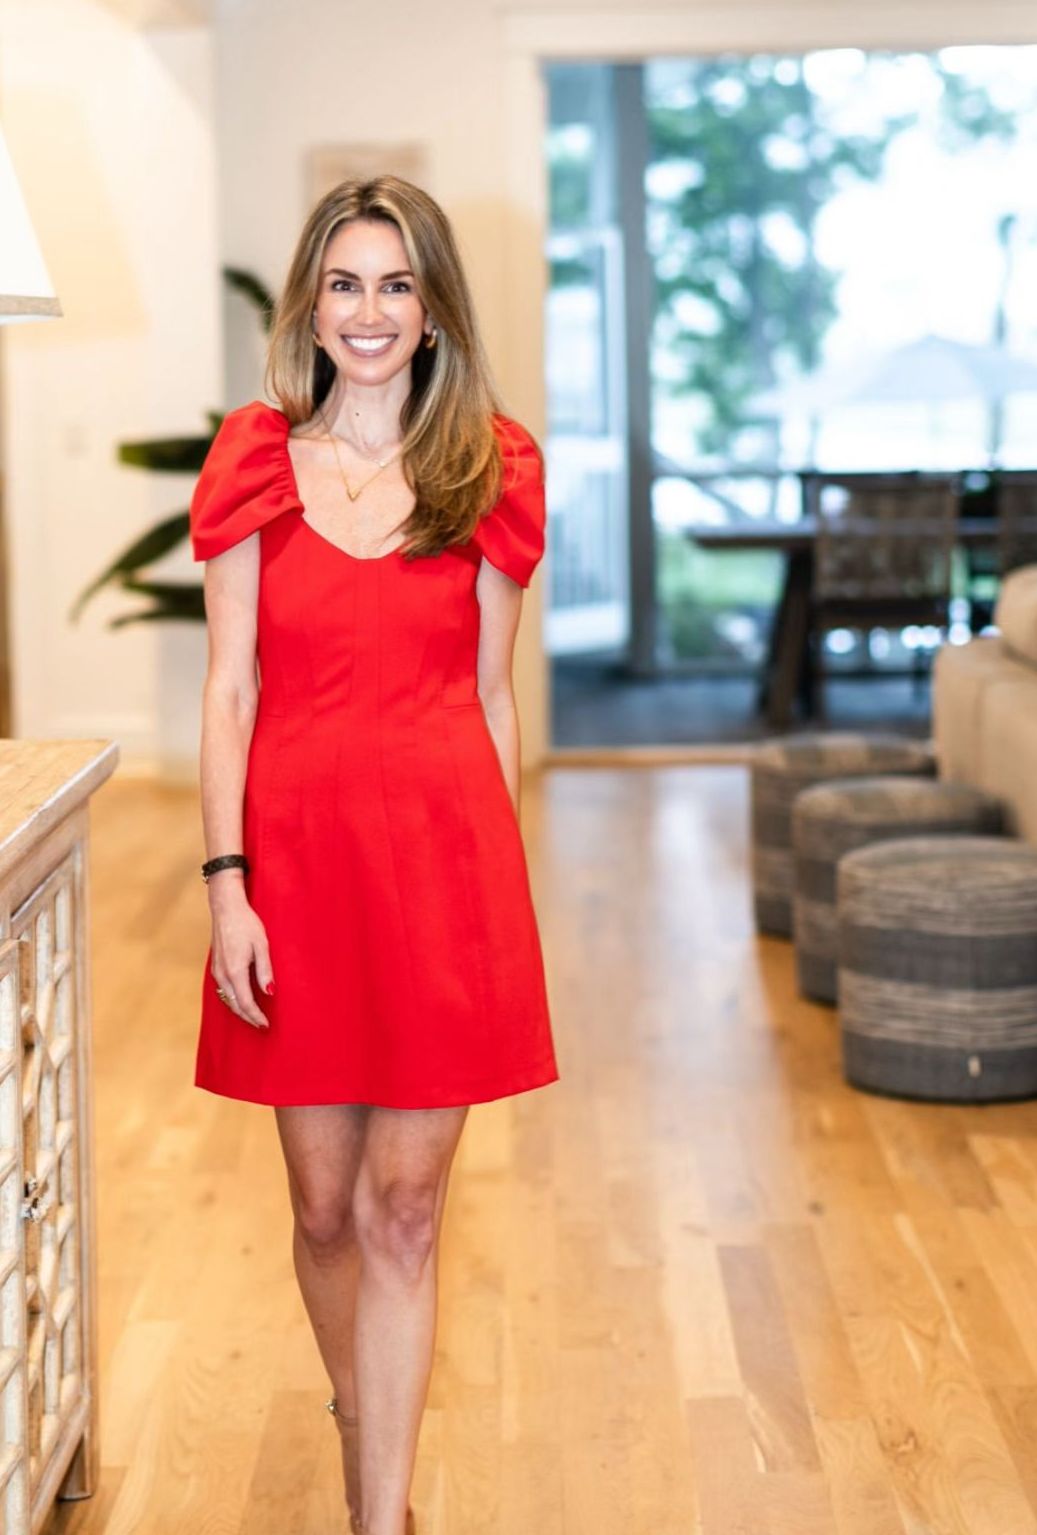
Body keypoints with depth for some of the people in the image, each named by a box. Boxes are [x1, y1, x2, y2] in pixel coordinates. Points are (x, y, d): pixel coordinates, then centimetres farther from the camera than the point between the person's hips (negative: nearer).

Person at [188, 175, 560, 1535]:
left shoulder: (490, 472, 6)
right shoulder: (257, 466, 4)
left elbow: (492, 696, 8)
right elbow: (230, 689, 1)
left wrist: (498, 881, 6)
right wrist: (225, 884, -7)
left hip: (444, 857, 0)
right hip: (298, 849, 1)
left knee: (405, 1206, 0)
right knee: (324, 1206, 10)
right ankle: (363, 1419, 38)